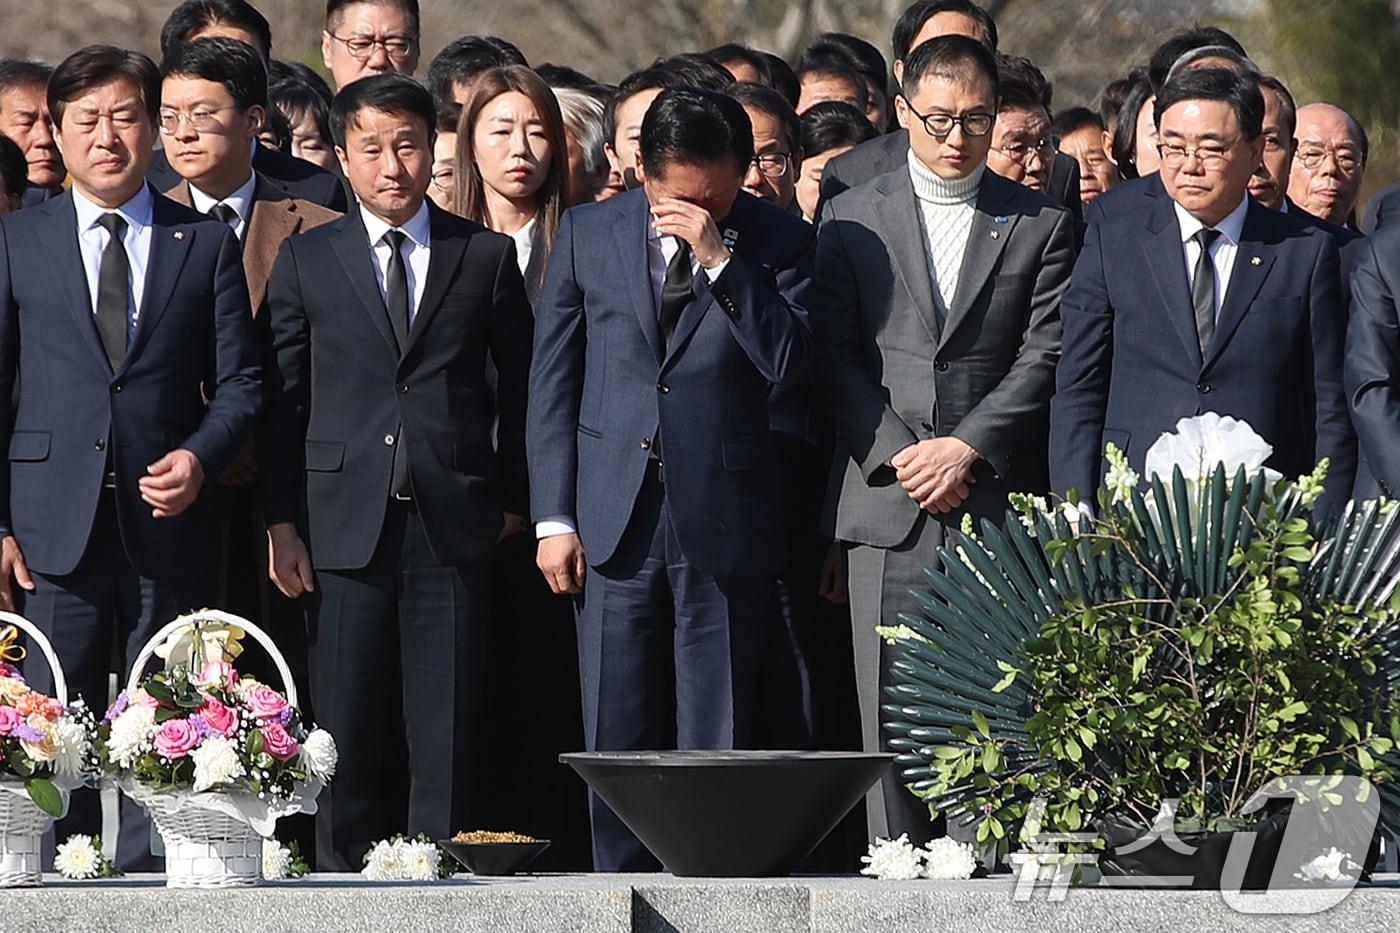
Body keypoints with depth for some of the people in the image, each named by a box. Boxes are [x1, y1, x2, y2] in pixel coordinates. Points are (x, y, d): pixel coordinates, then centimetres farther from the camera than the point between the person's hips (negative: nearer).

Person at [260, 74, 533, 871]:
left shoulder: (488, 256, 8)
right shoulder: (306, 260, 9)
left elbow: (521, 387, 11)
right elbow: (280, 396, 7)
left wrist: (511, 499, 5)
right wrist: (281, 521, 1)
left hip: (454, 528, 0)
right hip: (345, 527, 0)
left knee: (446, 731, -1)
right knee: (348, 730, 1)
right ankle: (346, 880, 7)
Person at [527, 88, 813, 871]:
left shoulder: (778, 242, 1)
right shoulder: (589, 234, 6)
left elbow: (788, 363, -12)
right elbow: (553, 383, 9)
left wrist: (719, 258, -18)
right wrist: (554, 517, 4)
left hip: (725, 523, -2)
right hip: (616, 520, 2)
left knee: (715, 740, 1)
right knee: (617, 738, 3)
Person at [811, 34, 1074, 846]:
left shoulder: (1043, 225, 9)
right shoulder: (853, 219, 11)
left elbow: (1045, 358, 1)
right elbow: (836, 356, 5)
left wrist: (966, 448, -10)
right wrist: (901, 454, -7)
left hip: (999, 503, -1)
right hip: (890, 505, 1)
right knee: (891, 713, -1)